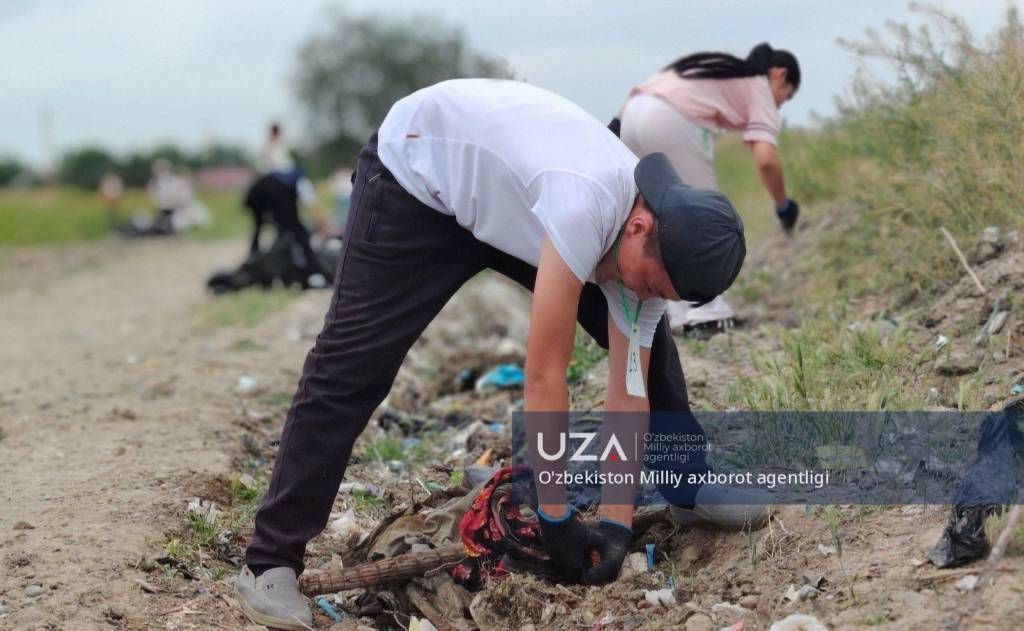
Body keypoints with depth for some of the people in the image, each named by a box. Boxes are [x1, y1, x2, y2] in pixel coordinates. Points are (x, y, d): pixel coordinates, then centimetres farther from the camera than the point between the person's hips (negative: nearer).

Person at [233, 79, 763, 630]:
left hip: (511, 191, 7)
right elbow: (544, 376, -39)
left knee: (647, 340, 1)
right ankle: (270, 561, -7)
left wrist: (617, 524, -18)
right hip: (418, 169, -7)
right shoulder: (584, 207, -43)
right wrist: (557, 518, -32)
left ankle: (690, 482, 20)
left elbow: (630, 390, -14)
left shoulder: (652, 243, -18)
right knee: (353, 365, -15)